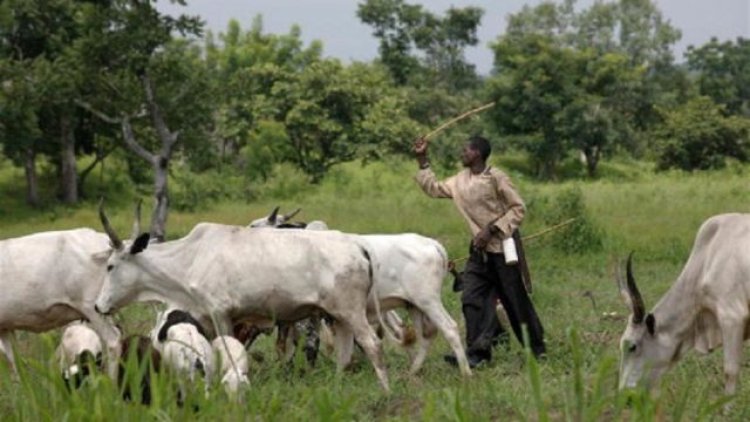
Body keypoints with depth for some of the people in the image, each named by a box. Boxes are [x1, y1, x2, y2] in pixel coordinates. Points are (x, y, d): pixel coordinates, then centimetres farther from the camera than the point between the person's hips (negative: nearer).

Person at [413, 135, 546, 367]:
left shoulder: (495, 178, -14)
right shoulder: (461, 180, 8)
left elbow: (518, 208, -13)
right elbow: (434, 188, 20)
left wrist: (491, 230, -19)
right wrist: (422, 160, 13)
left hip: (502, 246, -7)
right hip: (479, 250, 7)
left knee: (516, 299, 2)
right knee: (472, 299, -4)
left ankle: (537, 348, 16)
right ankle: (477, 351, -4)